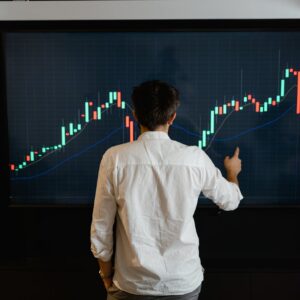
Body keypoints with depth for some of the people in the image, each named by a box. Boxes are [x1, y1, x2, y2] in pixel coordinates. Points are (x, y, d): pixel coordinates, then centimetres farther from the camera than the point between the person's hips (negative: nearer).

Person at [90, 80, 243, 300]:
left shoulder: (115, 158, -13)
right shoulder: (195, 158, -9)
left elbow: (101, 228, -7)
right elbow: (230, 201, 8)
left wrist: (106, 273, 9)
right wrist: (233, 172, 29)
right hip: (184, 282, 2)